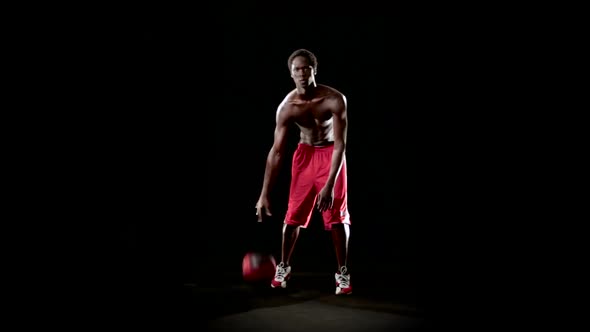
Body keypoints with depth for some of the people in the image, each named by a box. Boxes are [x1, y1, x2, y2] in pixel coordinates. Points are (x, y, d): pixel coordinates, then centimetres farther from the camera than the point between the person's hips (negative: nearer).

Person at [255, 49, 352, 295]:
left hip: (330, 153, -2)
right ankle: (283, 267, 20)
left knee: (337, 216, -7)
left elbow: (340, 144, -28)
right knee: (293, 215, 3)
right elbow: (276, 151, -18)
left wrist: (330, 185, -36)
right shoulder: (286, 107, -20)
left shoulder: (334, 99, -27)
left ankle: (342, 273, 4)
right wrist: (265, 194, -20)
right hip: (305, 154, 2)